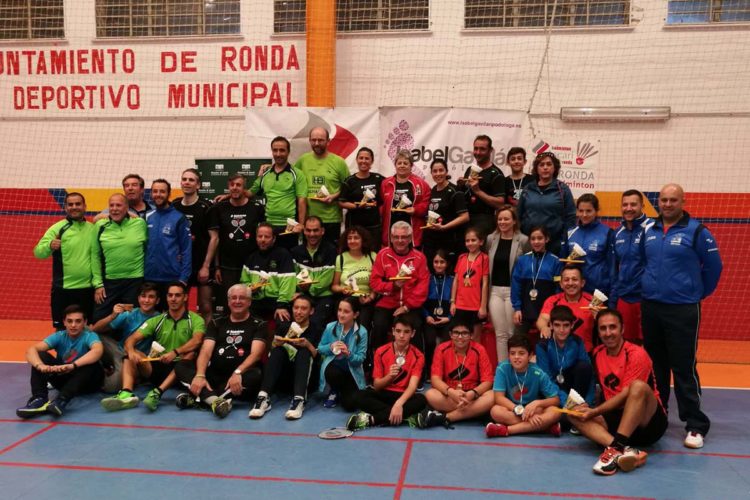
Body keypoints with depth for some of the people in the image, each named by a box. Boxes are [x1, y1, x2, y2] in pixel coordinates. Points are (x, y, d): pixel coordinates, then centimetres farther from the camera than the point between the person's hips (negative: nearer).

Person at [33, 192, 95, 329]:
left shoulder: (92, 228, 7)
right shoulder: (57, 228, -4)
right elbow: (38, 252, -12)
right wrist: (49, 246, -32)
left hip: (88, 289, 3)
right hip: (63, 289, -3)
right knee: (62, 329, 3)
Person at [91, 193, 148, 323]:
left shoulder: (140, 223, -2)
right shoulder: (100, 226, 0)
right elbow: (95, 256, 4)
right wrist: (98, 284, 0)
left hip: (135, 282, -1)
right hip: (109, 282, 1)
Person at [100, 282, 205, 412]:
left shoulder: (195, 320, -1)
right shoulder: (157, 320, 10)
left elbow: (197, 341, -23)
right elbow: (131, 340, -1)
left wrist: (175, 353, -40)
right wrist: (131, 351, -25)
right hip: (157, 366, 4)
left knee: (190, 355, -33)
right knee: (130, 355, -17)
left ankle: (157, 393, -42)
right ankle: (127, 394, -41)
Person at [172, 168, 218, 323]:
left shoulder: (206, 207, -7)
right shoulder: (174, 206, 5)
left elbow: (214, 238, -8)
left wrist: (206, 266, -12)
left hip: (201, 265, -4)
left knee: (205, 308, 0)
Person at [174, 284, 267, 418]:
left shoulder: (259, 325, 6)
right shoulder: (216, 323, 15)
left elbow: (255, 354, -10)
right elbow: (206, 351, 0)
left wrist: (238, 372, -29)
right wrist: (200, 375, -20)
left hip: (240, 377, -3)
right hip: (215, 375, 3)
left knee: (255, 375, -35)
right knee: (181, 366, -16)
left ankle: (199, 398, -34)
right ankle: (215, 400, -40)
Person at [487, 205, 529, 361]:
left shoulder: (523, 240, -4)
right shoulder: (491, 239, 7)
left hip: (514, 290, -3)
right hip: (495, 291, 3)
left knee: (513, 333, 4)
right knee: (500, 334, 5)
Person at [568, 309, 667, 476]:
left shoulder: (636, 354, -10)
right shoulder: (597, 353, 9)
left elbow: (625, 396, -15)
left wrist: (594, 411, -20)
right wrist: (586, 406, 4)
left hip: (649, 420, -5)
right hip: (618, 419, 5)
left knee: (638, 386, -34)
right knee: (575, 414, -18)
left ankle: (616, 449, -43)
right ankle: (626, 451, -41)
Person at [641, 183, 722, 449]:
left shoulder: (697, 232, -7)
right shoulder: (648, 231, 8)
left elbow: (713, 266, 0)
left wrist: (698, 293, 6)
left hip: (682, 310, -5)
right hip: (650, 307, 5)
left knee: (684, 368, -5)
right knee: (655, 365, 14)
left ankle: (696, 426, 4)